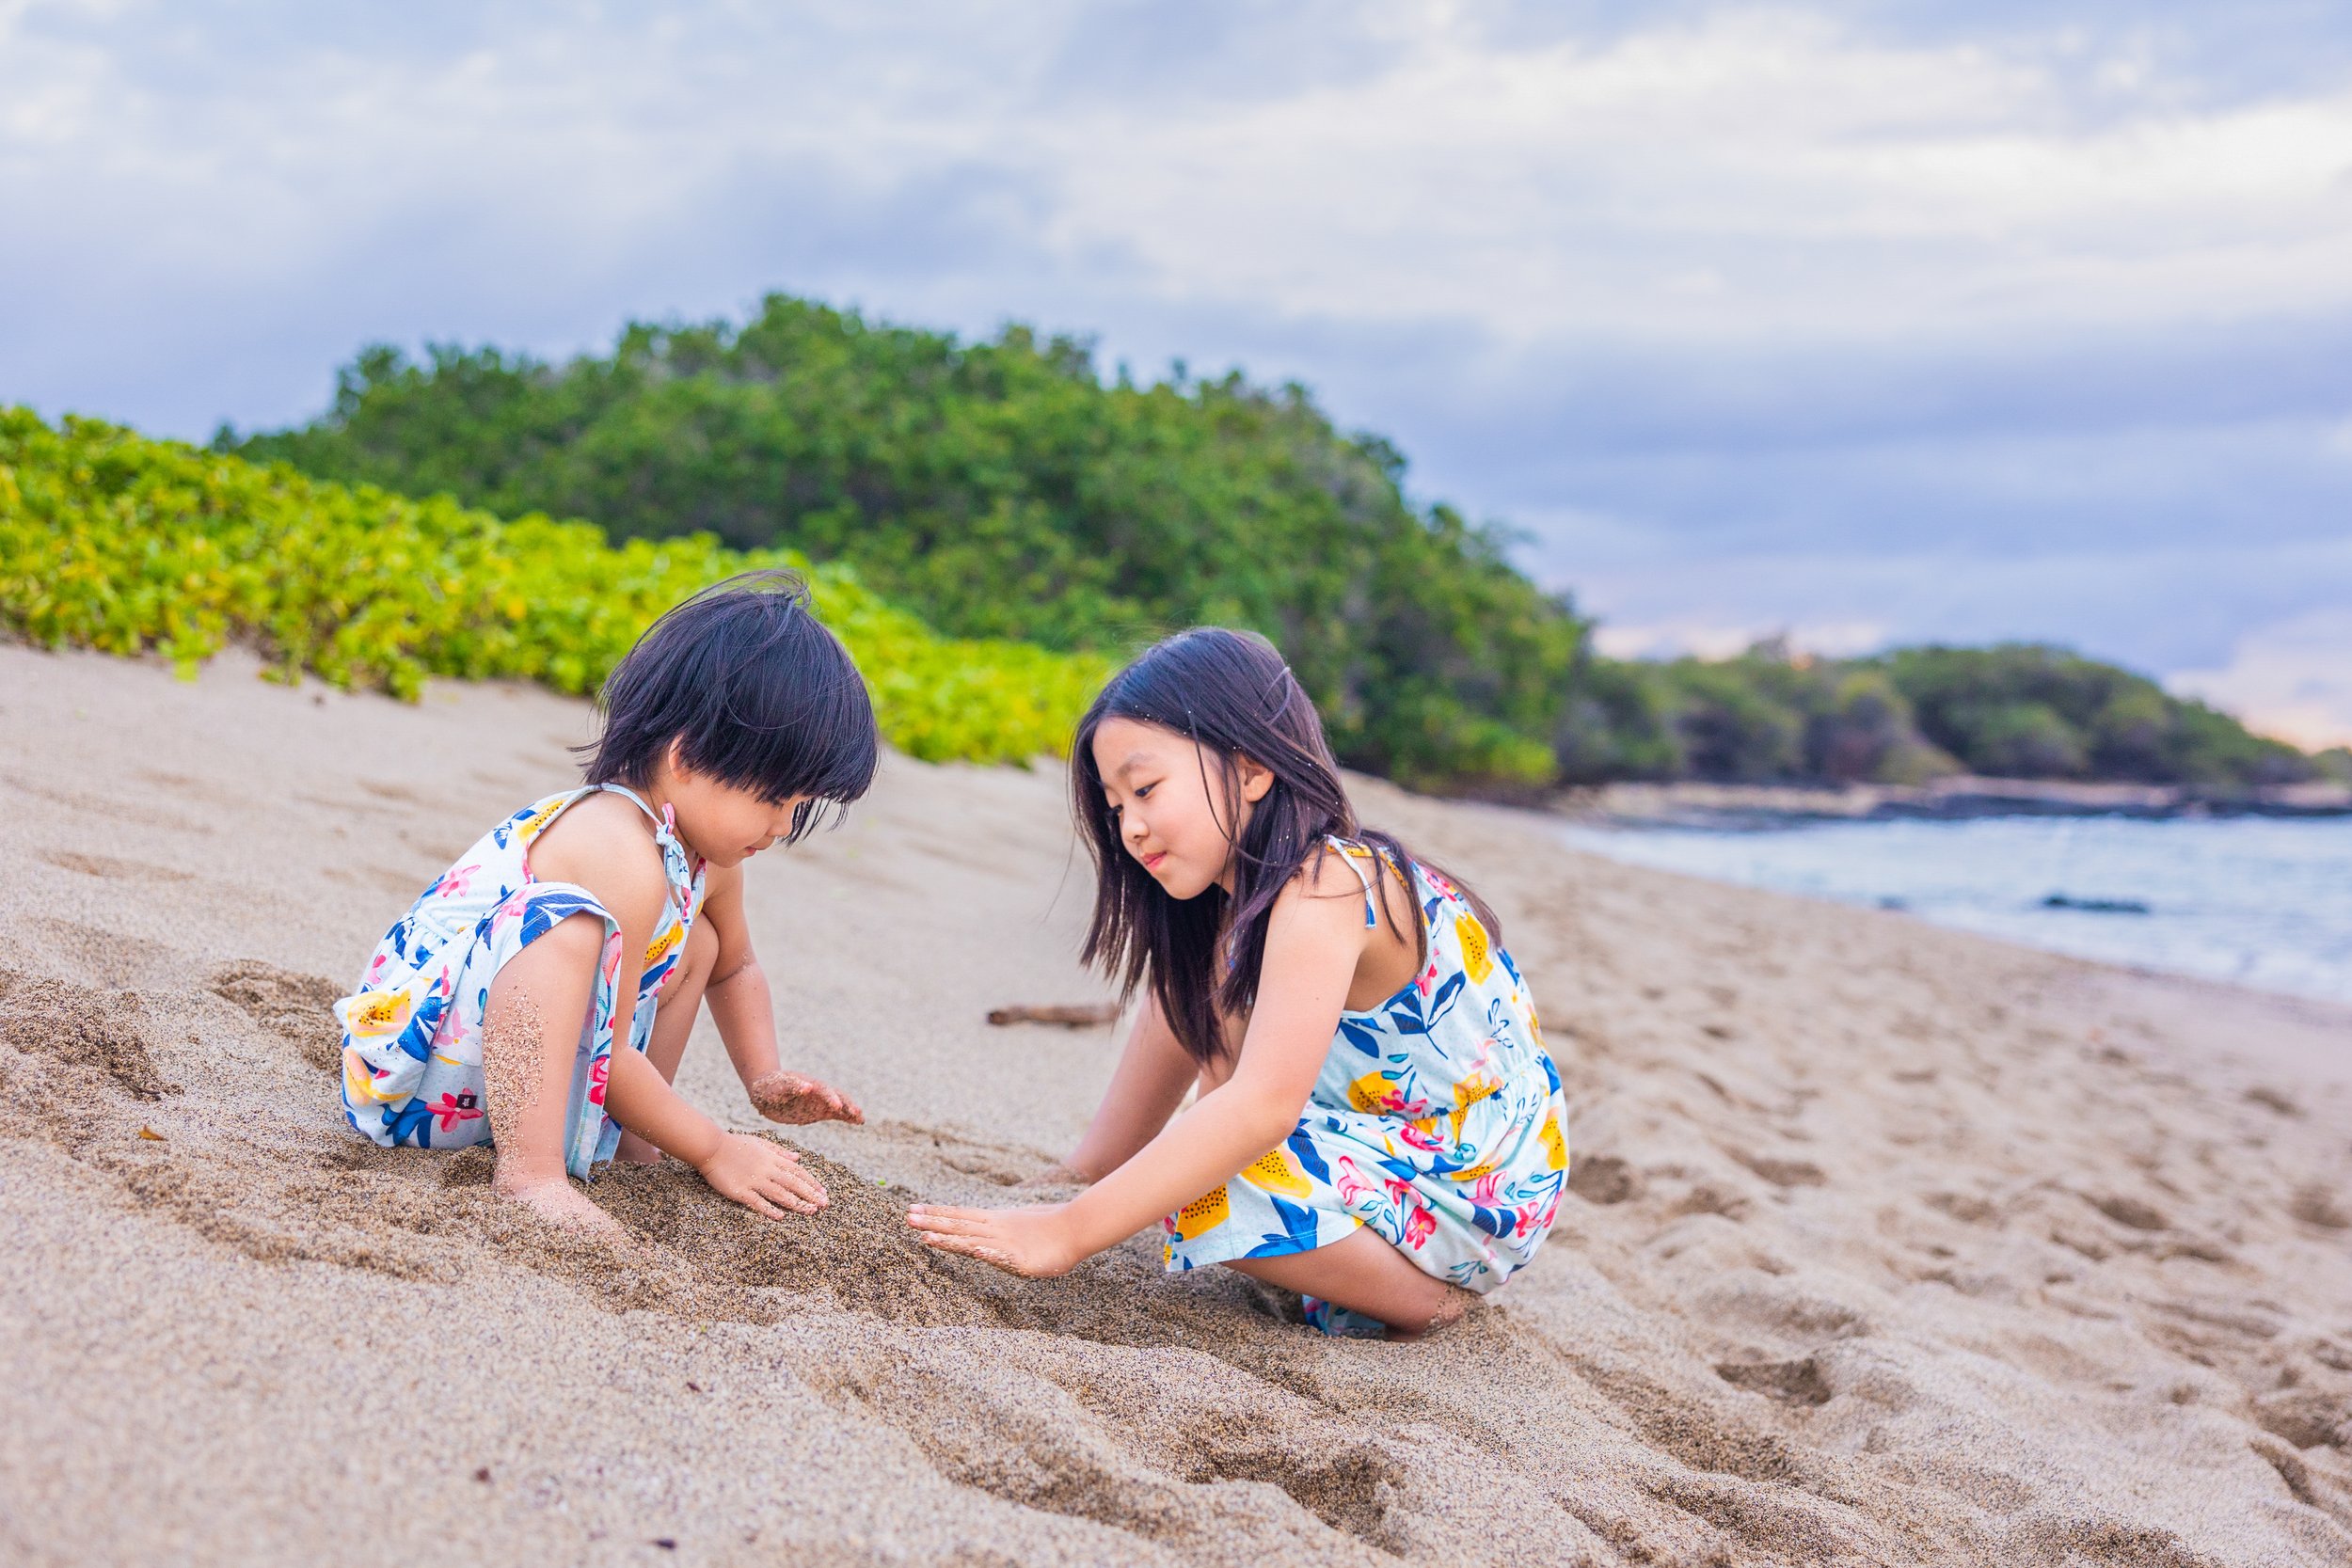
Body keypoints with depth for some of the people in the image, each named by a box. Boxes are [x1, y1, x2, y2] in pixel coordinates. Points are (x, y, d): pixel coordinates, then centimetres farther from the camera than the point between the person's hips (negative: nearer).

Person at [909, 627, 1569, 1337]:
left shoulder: (1322, 890, -25)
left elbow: (1263, 1108, -35)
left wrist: (1069, 1231, -36)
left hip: (1477, 1192, -10)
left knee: (1202, 1189, -27)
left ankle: (1419, 1298, -5)